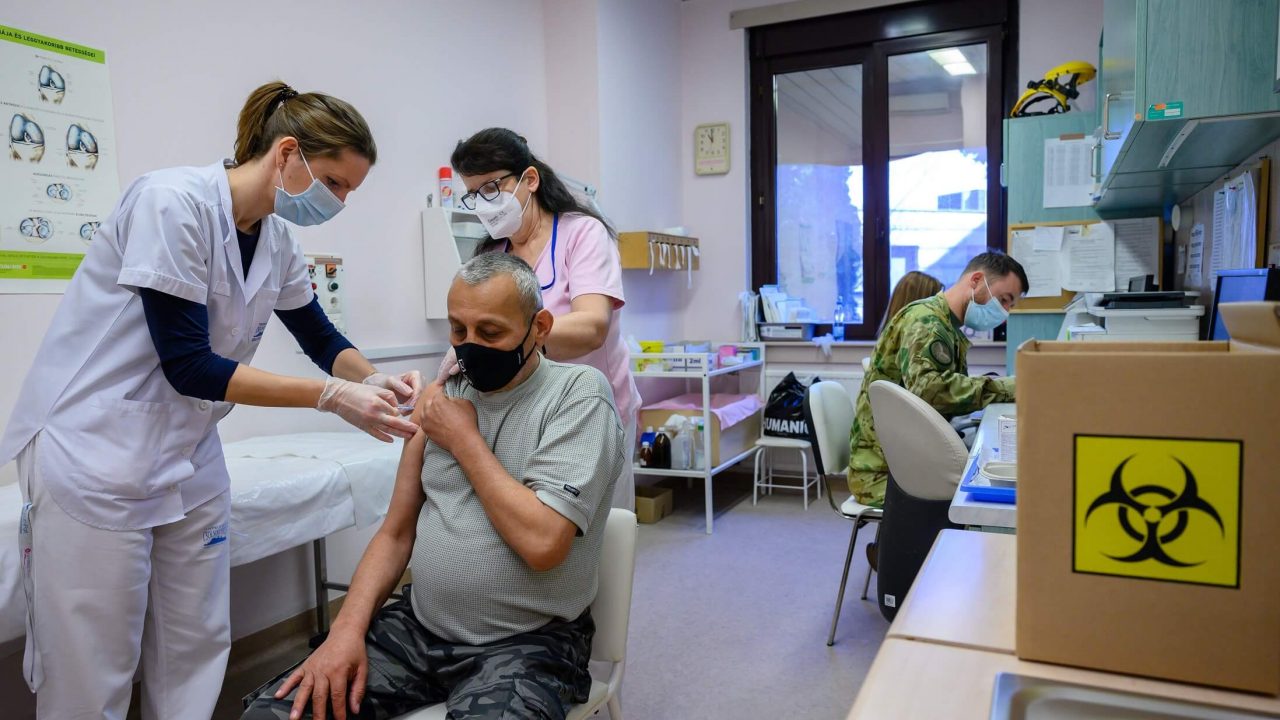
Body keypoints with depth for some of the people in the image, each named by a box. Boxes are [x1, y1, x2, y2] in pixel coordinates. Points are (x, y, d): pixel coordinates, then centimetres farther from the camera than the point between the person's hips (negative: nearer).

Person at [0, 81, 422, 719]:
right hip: (92, 454, -7)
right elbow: (187, 364, -23)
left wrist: (374, 381, -8)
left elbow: (321, 338, 13)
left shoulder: (277, 240, 2)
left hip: (189, 460, 7)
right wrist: (331, 397, -25)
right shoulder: (172, 202, -20)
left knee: (197, 653, 11)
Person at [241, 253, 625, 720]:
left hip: (526, 644, -5)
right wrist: (348, 628, -5)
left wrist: (465, 439, -13)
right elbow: (396, 533, 10)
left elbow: (542, 543, -23)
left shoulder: (579, 392, -12)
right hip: (418, 627, 5)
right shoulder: (440, 400, 7)